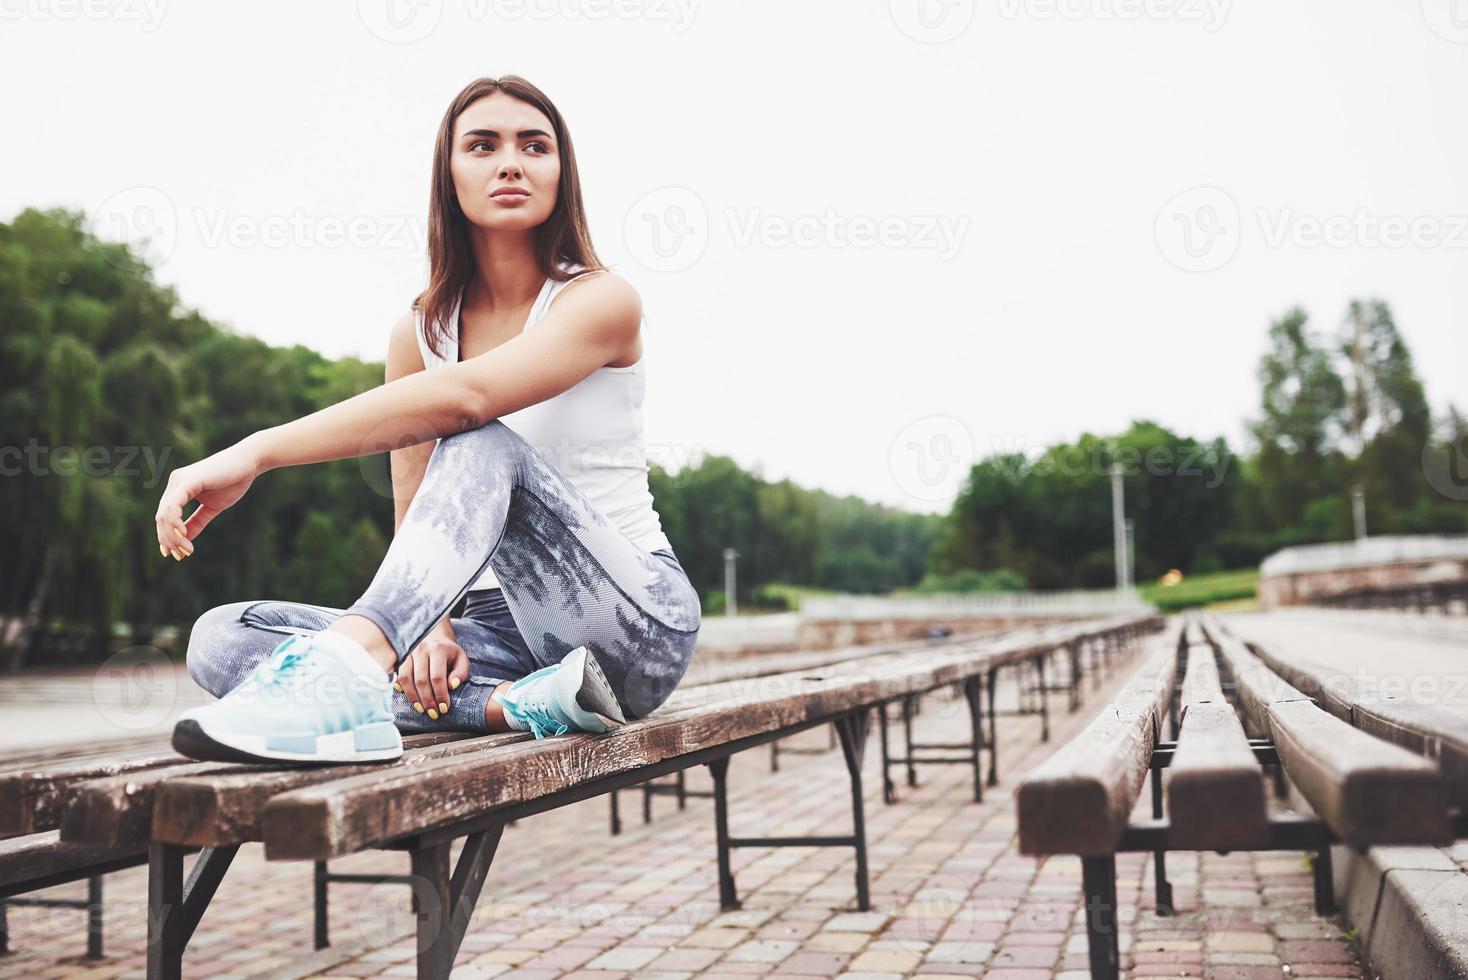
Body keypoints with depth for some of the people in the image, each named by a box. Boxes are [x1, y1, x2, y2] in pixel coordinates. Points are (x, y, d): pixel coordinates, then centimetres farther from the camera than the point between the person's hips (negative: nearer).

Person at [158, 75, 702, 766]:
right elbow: (416, 522, 6)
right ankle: (527, 703, -29)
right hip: (505, 627, 5)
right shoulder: (418, 336, 8)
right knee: (222, 639, -13)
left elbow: (464, 396, -28)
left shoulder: (602, 300, -9)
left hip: (637, 620, -5)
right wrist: (431, 629, -14)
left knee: (481, 443, -32)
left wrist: (254, 452, -32)